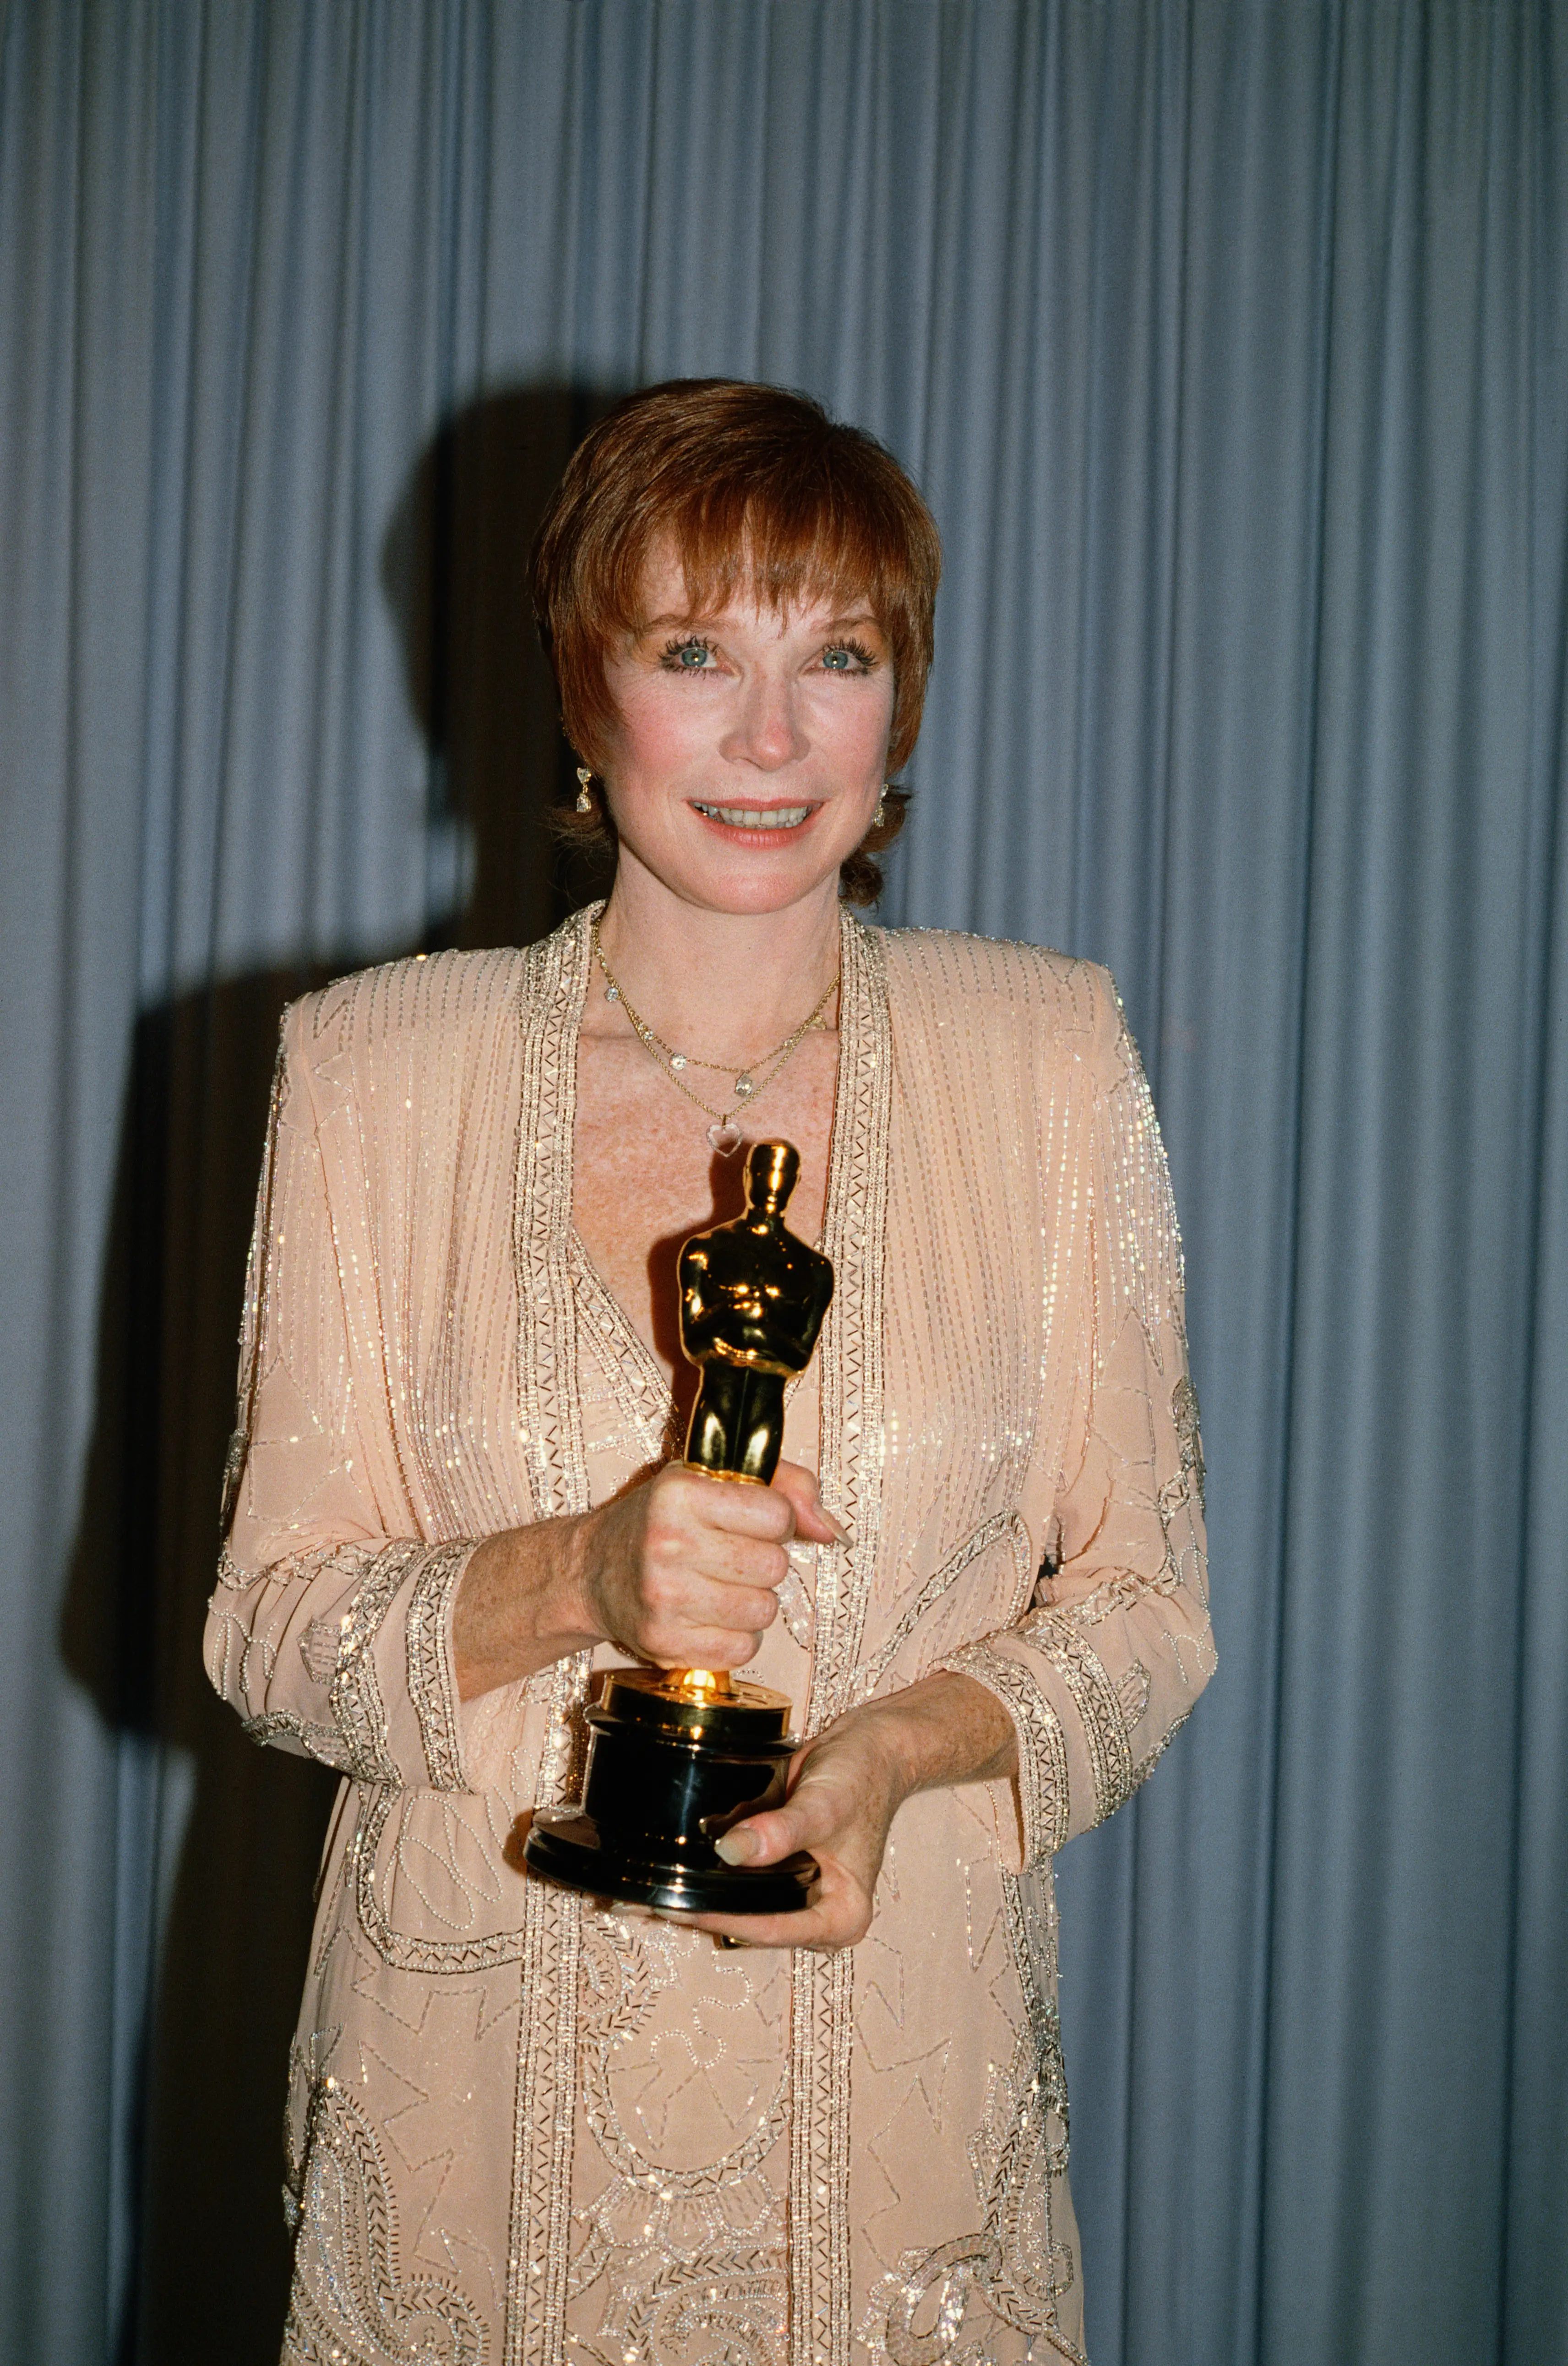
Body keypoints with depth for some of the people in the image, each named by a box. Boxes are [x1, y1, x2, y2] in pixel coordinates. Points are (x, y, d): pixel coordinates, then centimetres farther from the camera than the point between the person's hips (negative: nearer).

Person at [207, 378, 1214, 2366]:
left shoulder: (1047, 1055, -3)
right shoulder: (380, 1065, -4)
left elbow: (1141, 1600, 1)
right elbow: (270, 1624, -3)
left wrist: (904, 1746, -17)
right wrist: (570, 1579, -21)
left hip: (897, 2080, 1)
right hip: (475, 2095, 0)